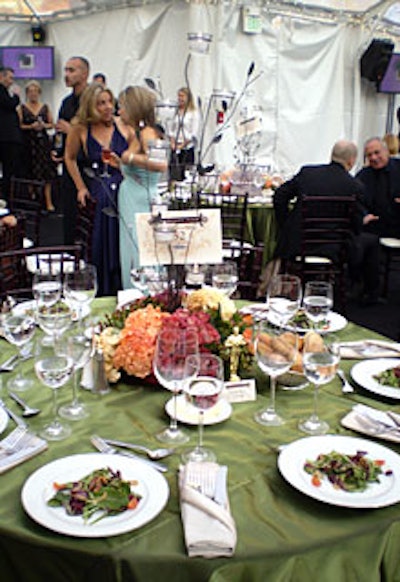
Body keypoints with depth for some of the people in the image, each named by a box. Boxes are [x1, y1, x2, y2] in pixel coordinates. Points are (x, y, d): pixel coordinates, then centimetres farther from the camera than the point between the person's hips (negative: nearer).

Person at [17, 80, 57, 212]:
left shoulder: (45, 107, 11)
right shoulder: (21, 108, 5)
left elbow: (51, 124, 12)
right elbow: (19, 125, -2)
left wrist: (44, 125, -7)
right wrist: (31, 126, -15)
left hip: (43, 142, 1)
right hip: (28, 143, -1)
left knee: (47, 172, -7)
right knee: (31, 173, -1)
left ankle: (48, 201, -8)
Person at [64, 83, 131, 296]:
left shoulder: (122, 125, -1)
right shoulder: (80, 128, 0)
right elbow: (70, 158, 15)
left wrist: (122, 164, -14)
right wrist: (81, 187, 9)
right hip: (97, 195, 0)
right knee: (100, 246, 1)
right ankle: (102, 294, 16)